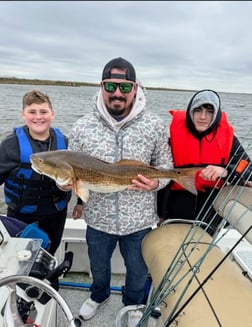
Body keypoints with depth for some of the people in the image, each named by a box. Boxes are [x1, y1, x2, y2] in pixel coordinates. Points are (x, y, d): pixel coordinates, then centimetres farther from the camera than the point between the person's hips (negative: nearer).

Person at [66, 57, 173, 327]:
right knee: (98, 266, 28)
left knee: (138, 270, 24)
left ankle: (133, 304, 58)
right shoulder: (83, 127, -9)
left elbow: (166, 166, -1)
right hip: (98, 218, 1)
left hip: (139, 221, 0)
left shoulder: (155, 126, -11)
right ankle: (99, 295, 63)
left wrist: (155, 183, -21)